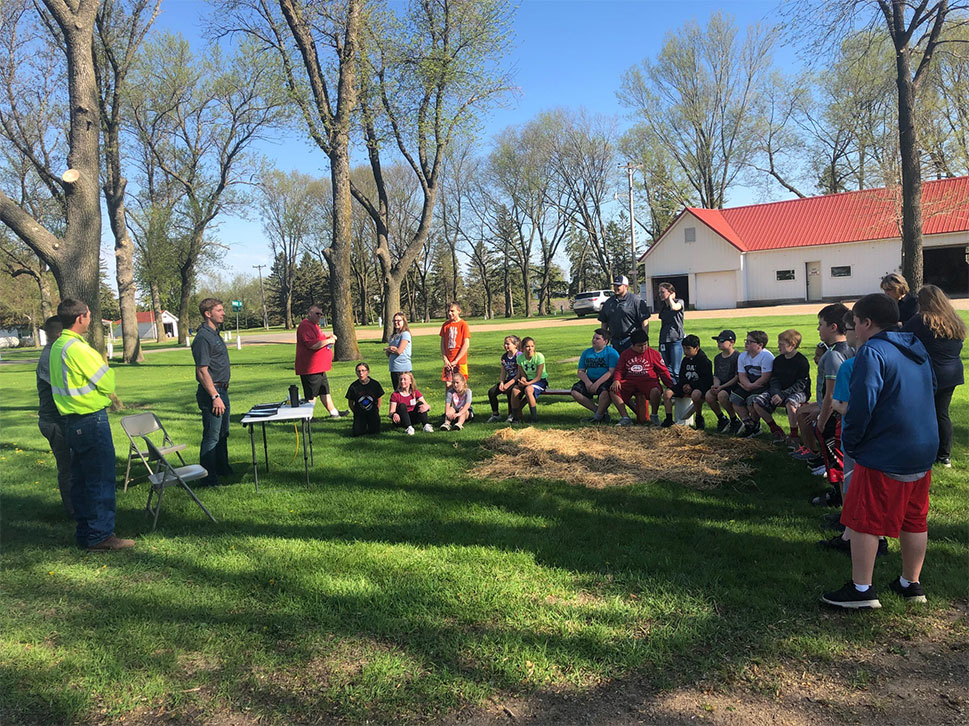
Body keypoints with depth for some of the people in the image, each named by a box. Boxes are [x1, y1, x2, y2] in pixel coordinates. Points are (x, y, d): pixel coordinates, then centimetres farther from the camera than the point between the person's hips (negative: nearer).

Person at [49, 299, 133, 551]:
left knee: (81, 478, 16)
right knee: (101, 478, -3)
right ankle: (101, 535, 2)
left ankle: (85, 532, 25)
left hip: (72, 420, 10)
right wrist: (104, 365, 4)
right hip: (91, 420, -10)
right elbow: (107, 383, -15)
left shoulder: (57, 346, 11)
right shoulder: (78, 348, -19)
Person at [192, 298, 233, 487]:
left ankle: (222, 468, 33)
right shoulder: (203, 337, -17)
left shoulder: (214, 334, 14)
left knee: (222, 433, 20)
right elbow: (202, 371, -21)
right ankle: (208, 478, 2)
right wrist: (215, 397, -23)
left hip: (221, 390, 10)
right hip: (211, 392, -10)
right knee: (211, 436, -5)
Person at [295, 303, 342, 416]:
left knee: (325, 391, 17)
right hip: (310, 368, -11)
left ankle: (333, 412, 25)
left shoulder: (313, 325, 18)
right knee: (311, 395, -5)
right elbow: (313, 345, -27)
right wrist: (328, 340, -16)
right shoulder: (305, 326, -17)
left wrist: (328, 337, 14)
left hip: (319, 367, 11)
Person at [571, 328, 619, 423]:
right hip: (589, 380, 5)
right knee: (575, 391, -20)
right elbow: (581, 371, 10)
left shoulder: (612, 352, -2)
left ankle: (598, 416, -13)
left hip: (605, 381, -5)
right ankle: (597, 409, -10)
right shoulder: (586, 352, 15)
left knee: (604, 392, -39)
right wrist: (587, 382, -11)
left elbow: (612, 372, -13)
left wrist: (597, 383, -22)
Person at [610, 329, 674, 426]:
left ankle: (654, 415, -6)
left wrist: (672, 386, -1)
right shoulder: (625, 354, 11)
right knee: (613, 390, -22)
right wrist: (616, 380, -10)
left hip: (648, 381, -2)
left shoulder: (654, 354, 5)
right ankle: (625, 418, -15)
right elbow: (619, 370, 12)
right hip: (630, 382, 2)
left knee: (656, 391, -36)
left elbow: (663, 372, 7)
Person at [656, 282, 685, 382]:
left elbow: (674, 307, -27)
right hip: (664, 341, 6)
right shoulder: (662, 305, 14)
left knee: (676, 370, -6)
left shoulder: (679, 302, -1)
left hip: (676, 340, -6)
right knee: (667, 370, 6)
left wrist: (670, 298, -6)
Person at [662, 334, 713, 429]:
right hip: (686, 386, 7)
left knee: (695, 394, -41)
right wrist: (684, 385, -5)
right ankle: (668, 419, -6)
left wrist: (691, 386, -21)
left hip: (700, 386, -7)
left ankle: (699, 419, -18)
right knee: (667, 392, -13)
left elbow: (706, 379, -14)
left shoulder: (704, 360, -8)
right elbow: (681, 376, 17)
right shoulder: (685, 360, 12)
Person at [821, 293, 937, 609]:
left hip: (884, 454, -8)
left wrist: (850, 442, -10)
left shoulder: (872, 352, -15)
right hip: (923, 451, 9)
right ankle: (911, 584, 28)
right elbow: (931, 388, 20)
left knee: (863, 520, 1)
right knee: (914, 519, 17)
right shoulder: (918, 350, 11)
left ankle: (861, 589, 5)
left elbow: (862, 403, -21)